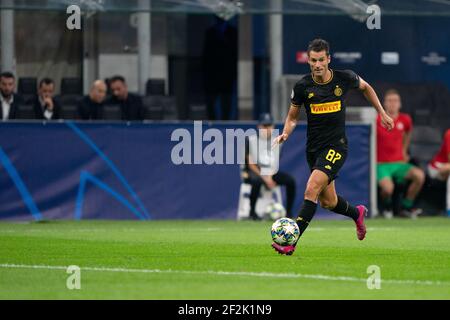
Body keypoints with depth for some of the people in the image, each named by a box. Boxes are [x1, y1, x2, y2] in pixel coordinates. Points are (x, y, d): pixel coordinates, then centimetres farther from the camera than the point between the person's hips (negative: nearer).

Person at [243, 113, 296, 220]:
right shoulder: (251, 140, -7)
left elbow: (274, 163, 6)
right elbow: (251, 164, -10)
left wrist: (269, 176, -14)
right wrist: (264, 178, -19)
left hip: (271, 173, 5)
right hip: (254, 172, -5)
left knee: (290, 180, -17)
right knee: (257, 181, -39)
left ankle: (289, 213, -11)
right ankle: (252, 212, -24)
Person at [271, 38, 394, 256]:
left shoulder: (344, 78, -8)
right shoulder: (302, 86, -5)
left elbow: (365, 87, 16)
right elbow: (293, 117, 8)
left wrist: (382, 113, 18)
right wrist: (285, 134, -12)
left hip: (336, 146, -4)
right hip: (313, 148, 4)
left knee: (311, 189, -22)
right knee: (327, 202, 13)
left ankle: (291, 243, -25)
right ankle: (357, 213, 47)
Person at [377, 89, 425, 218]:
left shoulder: (405, 119, 3)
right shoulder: (377, 120, -9)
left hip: (399, 163, 4)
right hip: (382, 164, -4)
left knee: (419, 175, -23)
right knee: (388, 188, -34)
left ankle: (406, 207, -2)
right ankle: (387, 207, 5)